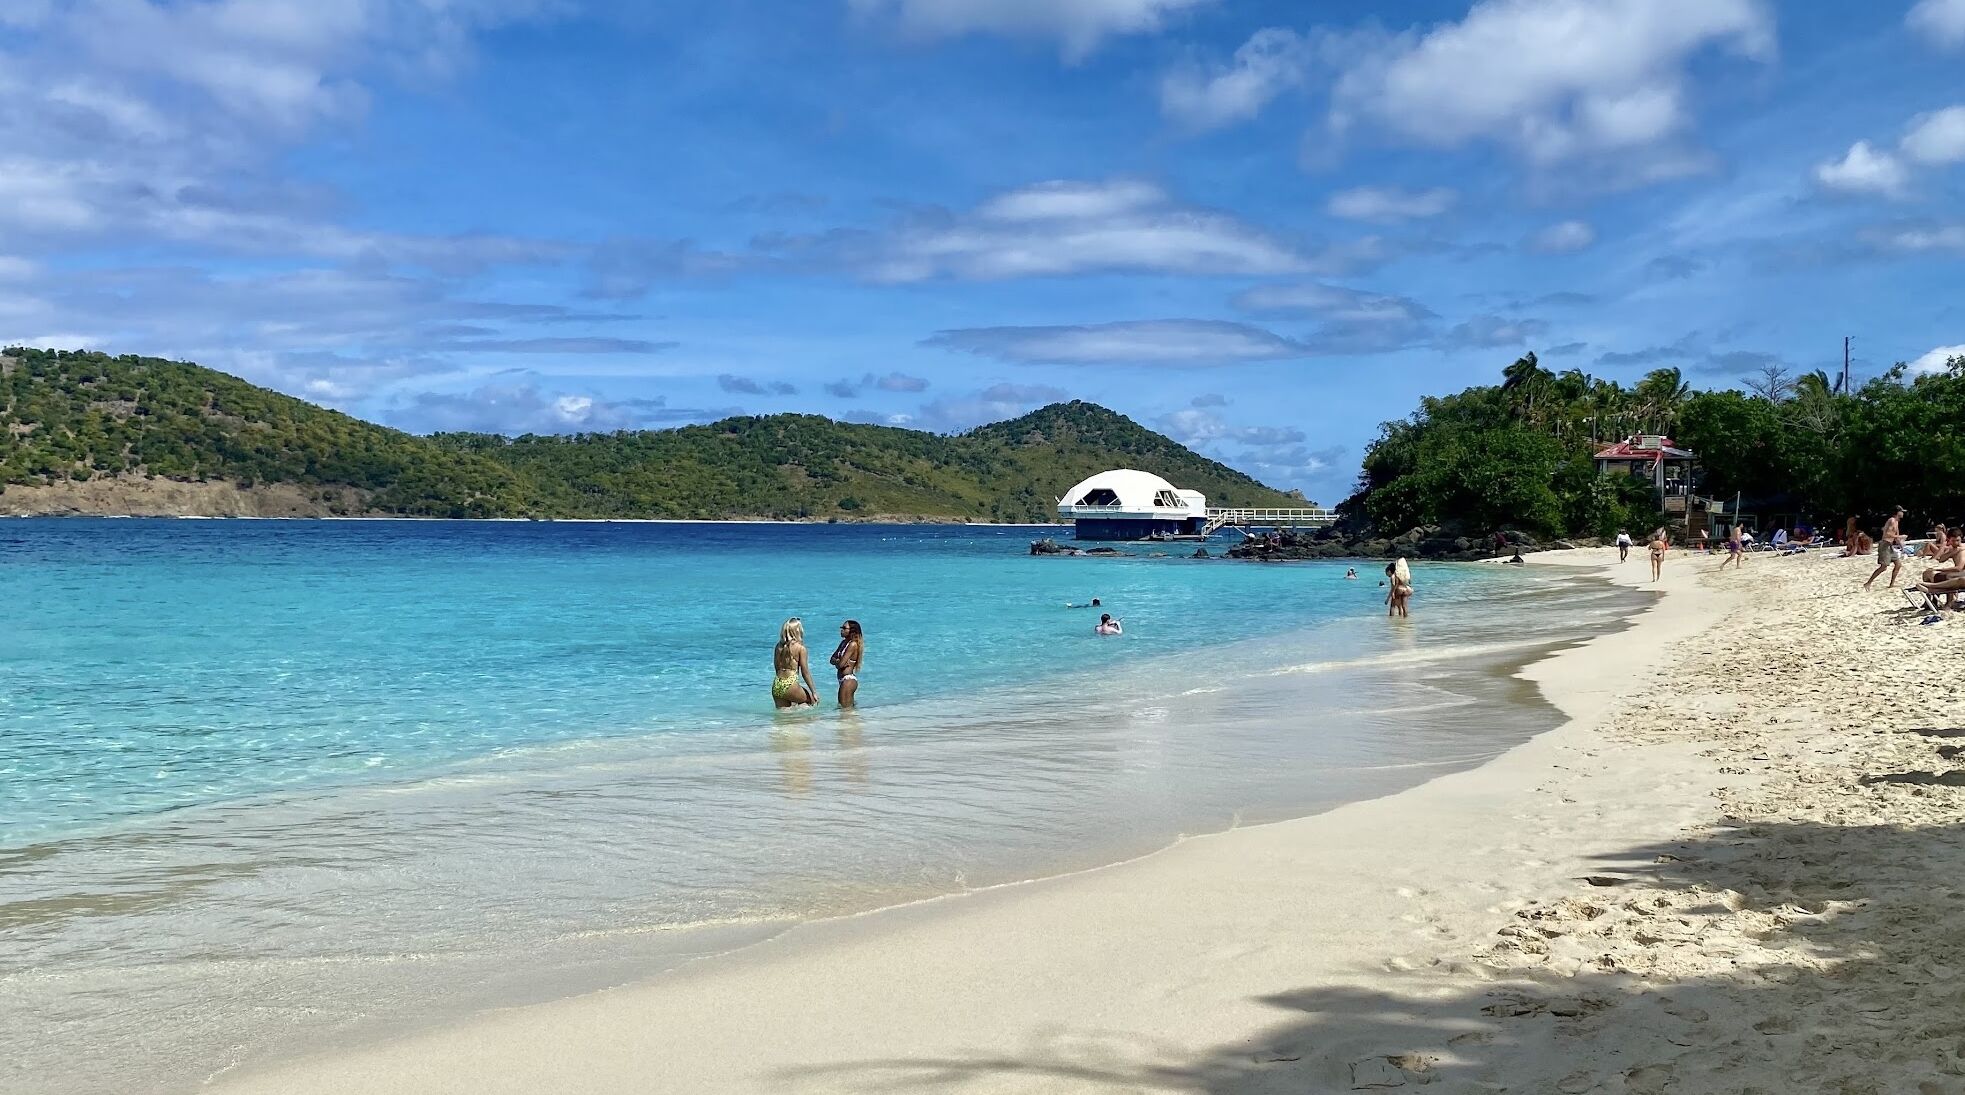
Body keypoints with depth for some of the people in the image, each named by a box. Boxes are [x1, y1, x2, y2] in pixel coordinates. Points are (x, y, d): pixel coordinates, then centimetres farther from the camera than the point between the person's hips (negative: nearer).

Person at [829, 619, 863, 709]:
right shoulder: (844, 642, 12)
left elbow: (840, 664, -20)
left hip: (848, 680, -10)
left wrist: (836, 661, 2)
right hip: (843, 679, 10)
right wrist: (838, 661, -11)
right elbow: (832, 659, 11)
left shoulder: (853, 644, -16)